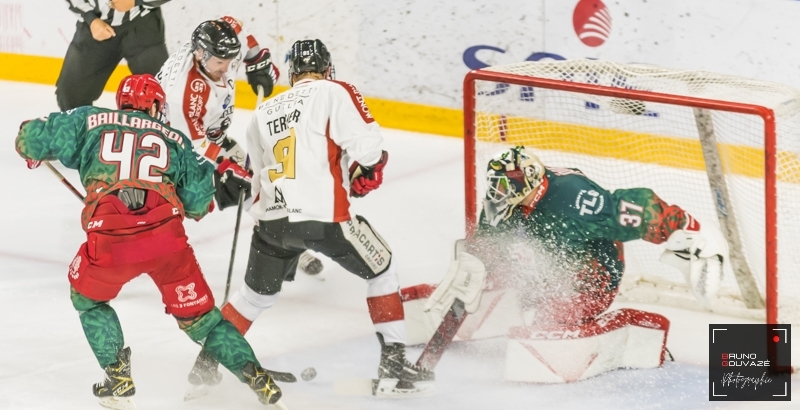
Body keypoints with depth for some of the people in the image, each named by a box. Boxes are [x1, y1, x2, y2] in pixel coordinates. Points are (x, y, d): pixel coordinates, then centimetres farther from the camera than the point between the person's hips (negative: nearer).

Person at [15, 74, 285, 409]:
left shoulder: (90, 121, 19)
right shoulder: (174, 138, 22)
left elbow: (30, 139, 19)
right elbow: (198, 202, 13)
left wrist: (35, 153, 43)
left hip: (109, 243, -1)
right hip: (168, 240, 1)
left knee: (87, 299, 30)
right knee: (198, 315, 19)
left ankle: (118, 381, 24)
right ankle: (257, 378, 12)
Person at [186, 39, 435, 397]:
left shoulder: (263, 113, 20)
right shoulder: (334, 93, 1)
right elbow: (365, 141, -10)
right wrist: (367, 169, 10)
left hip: (271, 219, 5)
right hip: (324, 215, -5)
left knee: (258, 292, 27)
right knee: (382, 271, 14)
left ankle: (208, 360, 27)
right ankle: (393, 361, 8)